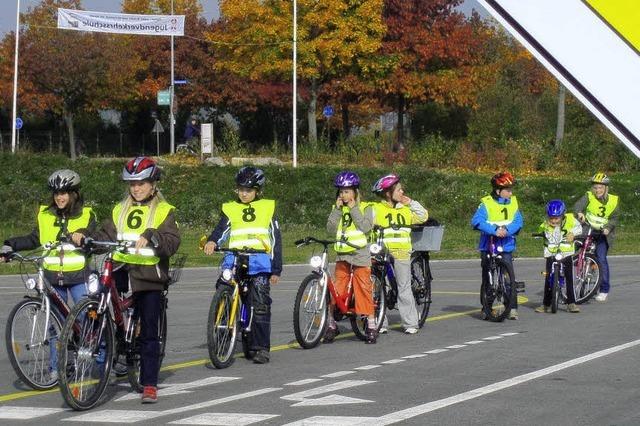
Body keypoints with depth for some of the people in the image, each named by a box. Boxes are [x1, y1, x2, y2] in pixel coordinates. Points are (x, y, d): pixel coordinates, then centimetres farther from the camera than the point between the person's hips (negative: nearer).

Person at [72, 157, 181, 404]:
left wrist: (150, 237, -29)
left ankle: (149, 385, 3)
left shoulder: (164, 211, 4)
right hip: (120, 271, 3)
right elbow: (106, 236, 11)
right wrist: (85, 235, -7)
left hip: (148, 277, -3)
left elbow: (172, 242, -11)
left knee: (148, 332, -1)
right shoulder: (120, 210, 19)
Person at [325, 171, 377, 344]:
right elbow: (331, 229, -1)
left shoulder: (365, 208, 1)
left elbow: (366, 227, -15)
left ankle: (371, 325, 3)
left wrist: (353, 209, -11)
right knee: (337, 289, 1)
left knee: (364, 288, -4)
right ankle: (332, 325, 8)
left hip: (360, 253, -3)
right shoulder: (338, 209, 11)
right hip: (342, 255, 3)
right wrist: (338, 209, -6)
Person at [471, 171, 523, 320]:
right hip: (488, 246, -2)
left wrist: (507, 229, -24)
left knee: (510, 277, -8)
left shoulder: (513, 202, 4)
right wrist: (494, 230, -31)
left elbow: (518, 221, -3)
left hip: (506, 246, 2)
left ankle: (513, 308, -3)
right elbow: (476, 221, -20)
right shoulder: (486, 203, -8)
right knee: (487, 278, 5)